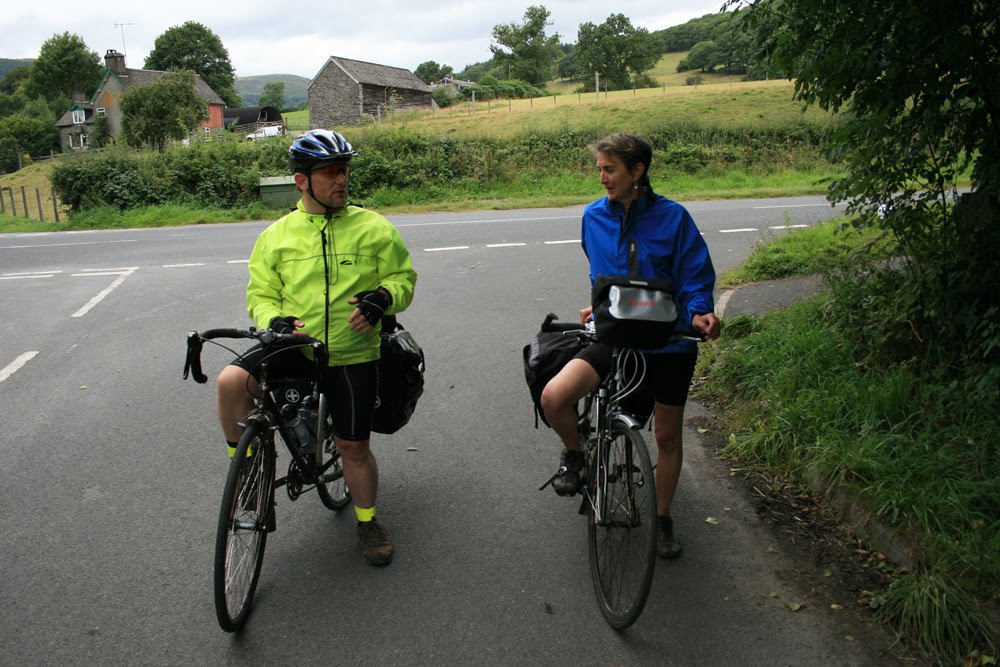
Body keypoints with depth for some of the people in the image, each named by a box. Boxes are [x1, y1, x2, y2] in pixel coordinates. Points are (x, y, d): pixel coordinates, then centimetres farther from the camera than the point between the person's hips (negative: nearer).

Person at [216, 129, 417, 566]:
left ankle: (367, 521, 31)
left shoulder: (374, 228, 1)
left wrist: (384, 297, -18)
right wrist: (273, 320, -15)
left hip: (352, 355, -1)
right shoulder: (276, 236, 4)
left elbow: (403, 278, 4)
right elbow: (261, 295, 8)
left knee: (354, 447, 4)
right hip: (293, 346, 1)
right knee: (231, 382, -25)